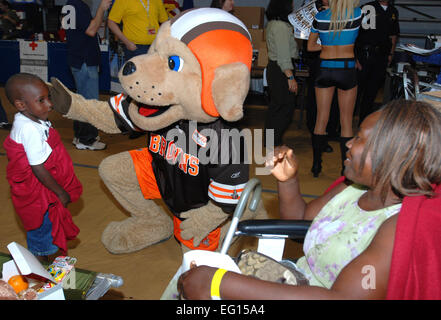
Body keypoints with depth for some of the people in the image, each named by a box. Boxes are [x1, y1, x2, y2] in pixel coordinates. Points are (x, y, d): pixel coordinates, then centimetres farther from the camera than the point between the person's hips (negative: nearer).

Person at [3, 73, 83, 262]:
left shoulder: (29, 121, -1)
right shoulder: (30, 130, -31)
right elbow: (39, 169, -29)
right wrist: (61, 193, -18)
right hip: (37, 195, -9)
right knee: (42, 227, 11)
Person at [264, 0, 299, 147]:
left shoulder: (272, 23, 11)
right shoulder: (281, 26, -19)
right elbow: (283, 55, -23)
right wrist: (290, 77, -22)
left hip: (273, 67, 10)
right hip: (281, 70, -10)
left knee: (275, 106, 17)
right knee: (285, 107, -3)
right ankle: (274, 142, 2)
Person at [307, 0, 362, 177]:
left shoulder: (320, 16, -2)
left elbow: (310, 46, 8)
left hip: (325, 69, 2)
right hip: (347, 71, -1)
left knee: (321, 119, 8)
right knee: (346, 121, 6)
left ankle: (316, 166, 14)